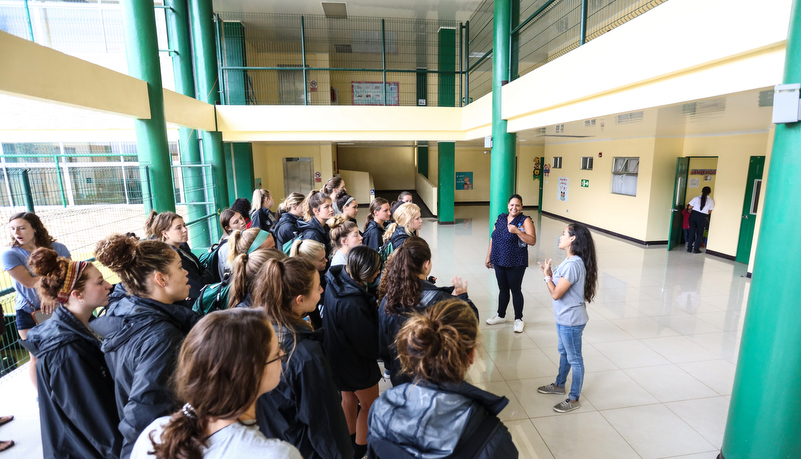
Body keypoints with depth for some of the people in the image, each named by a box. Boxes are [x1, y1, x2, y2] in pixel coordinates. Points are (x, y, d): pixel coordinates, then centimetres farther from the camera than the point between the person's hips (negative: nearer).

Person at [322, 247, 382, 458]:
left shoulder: (337, 279, -15)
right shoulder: (351, 303, -39)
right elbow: (369, 344, -27)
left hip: (339, 355, 8)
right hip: (356, 362, -8)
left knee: (349, 399, 30)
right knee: (370, 404, 19)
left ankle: (350, 440, 53)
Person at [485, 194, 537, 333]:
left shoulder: (525, 221, -9)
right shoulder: (500, 218, 7)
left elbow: (532, 241, -18)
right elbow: (493, 237, 12)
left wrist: (517, 231, -26)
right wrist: (489, 256, 12)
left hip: (516, 264, -5)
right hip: (499, 262, 5)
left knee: (516, 290, 6)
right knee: (502, 289, 18)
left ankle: (518, 319, 22)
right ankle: (501, 315, 34)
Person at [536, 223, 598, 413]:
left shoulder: (572, 265, -28)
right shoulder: (570, 261, 3)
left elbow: (556, 294, -26)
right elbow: (560, 285, 9)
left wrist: (547, 275, -14)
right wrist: (550, 272, -1)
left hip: (571, 321, -10)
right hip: (564, 318, 10)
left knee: (574, 359, 8)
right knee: (564, 352, 26)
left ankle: (574, 399, 25)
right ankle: (559, 385, 46)